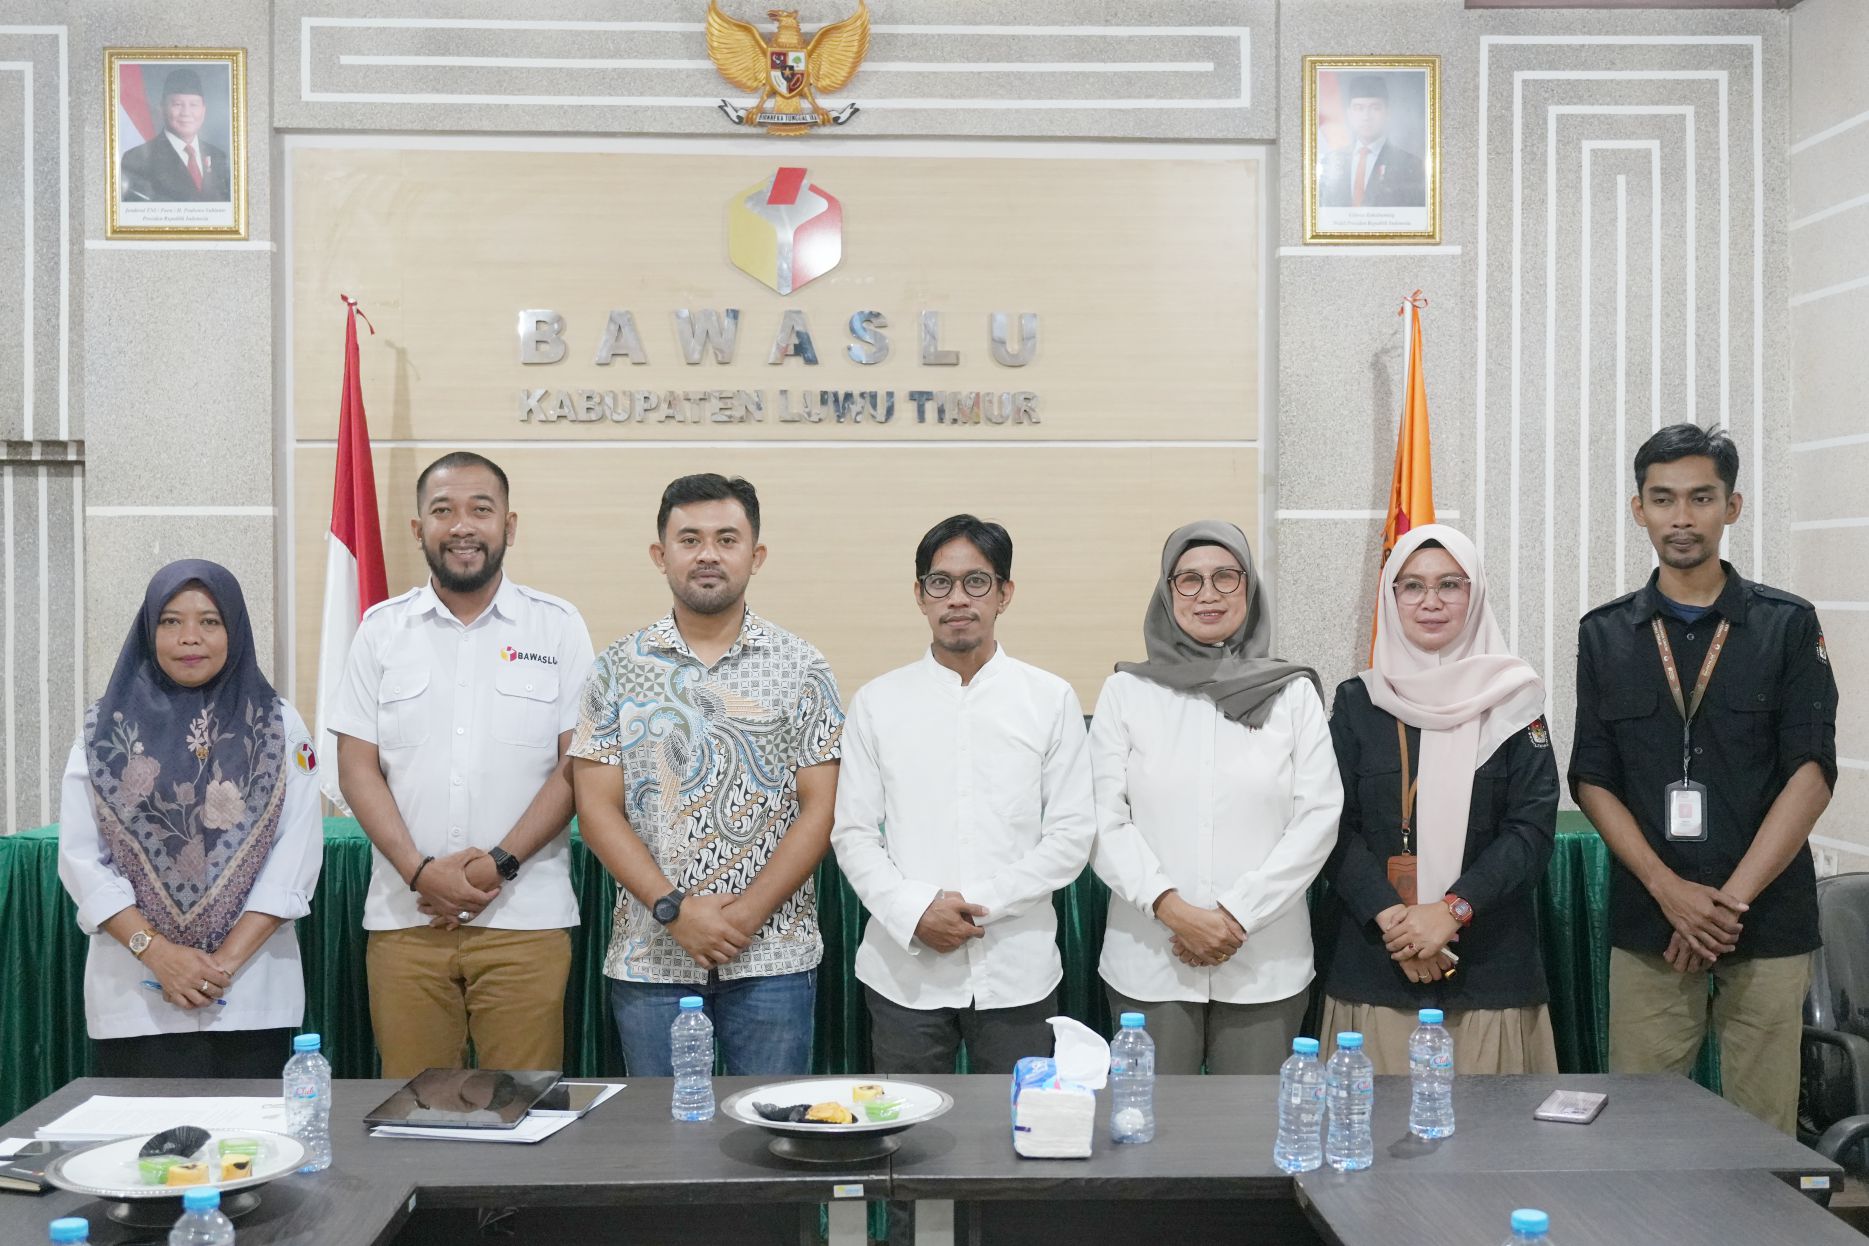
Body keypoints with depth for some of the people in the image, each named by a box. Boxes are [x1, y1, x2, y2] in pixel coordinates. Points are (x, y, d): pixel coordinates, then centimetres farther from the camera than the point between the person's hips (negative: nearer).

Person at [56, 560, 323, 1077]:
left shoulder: (278, 726, 4)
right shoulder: (106, 727, 6)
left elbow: (298, 855, -3)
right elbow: (80, 857, 0)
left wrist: (227, 960, -12)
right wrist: (156, 951, -12)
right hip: (134, 994, 0)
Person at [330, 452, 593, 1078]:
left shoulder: (558, 626, 4)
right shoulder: (383, 628, 9)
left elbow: (576, 766, 0)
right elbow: (357, 768, 5)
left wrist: (501, 863, -11)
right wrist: (420, 871, -8)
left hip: (526, 918, -1)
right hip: (405, 916, 2)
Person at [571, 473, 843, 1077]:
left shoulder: (800, 667, 2)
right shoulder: (619, 668, 4)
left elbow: (820, 808, -3)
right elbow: (598, 810, 0)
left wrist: (748, 913, -12)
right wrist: (673, 910, -11)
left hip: (773, 957, -1)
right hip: (648, 958, 1)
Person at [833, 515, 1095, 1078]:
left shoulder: (1051, 699, 3)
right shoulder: (877, 702, 5)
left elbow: (1072, 835, 0)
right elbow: (853, 835, 4)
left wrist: (980, 902, -10)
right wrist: (913, 911, -12)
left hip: (1017, 970, 0)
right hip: (904, 972, 1)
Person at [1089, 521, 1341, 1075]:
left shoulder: (1293, 693, 5)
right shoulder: (1126, 691, 4)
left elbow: (1318, 819, -1)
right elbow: (1103, 823, -1)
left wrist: (1236, 914, -10)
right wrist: (1173, 909, -14)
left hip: (1265, 964, 0)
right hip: (1148, 963, 0)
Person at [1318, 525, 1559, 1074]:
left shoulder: (1512, 701, 5)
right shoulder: (1357, 702, 7)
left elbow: (1532, 828, -2)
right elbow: (1336, 825, 1)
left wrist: (1452, 910, -14)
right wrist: (1390, 916, -13)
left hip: (1489, 963, 0)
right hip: (1373, 961, 0)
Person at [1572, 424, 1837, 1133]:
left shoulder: (1788, 626, 3)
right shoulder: (1605, 635, 8)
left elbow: (1812, 773, -4)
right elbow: (1593, 781, 4)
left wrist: (1731, 899, -11)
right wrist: (1670, 889, -10)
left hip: (1768, 920, -1)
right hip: (1647, 919, 1)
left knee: (1763, 1128, 3)